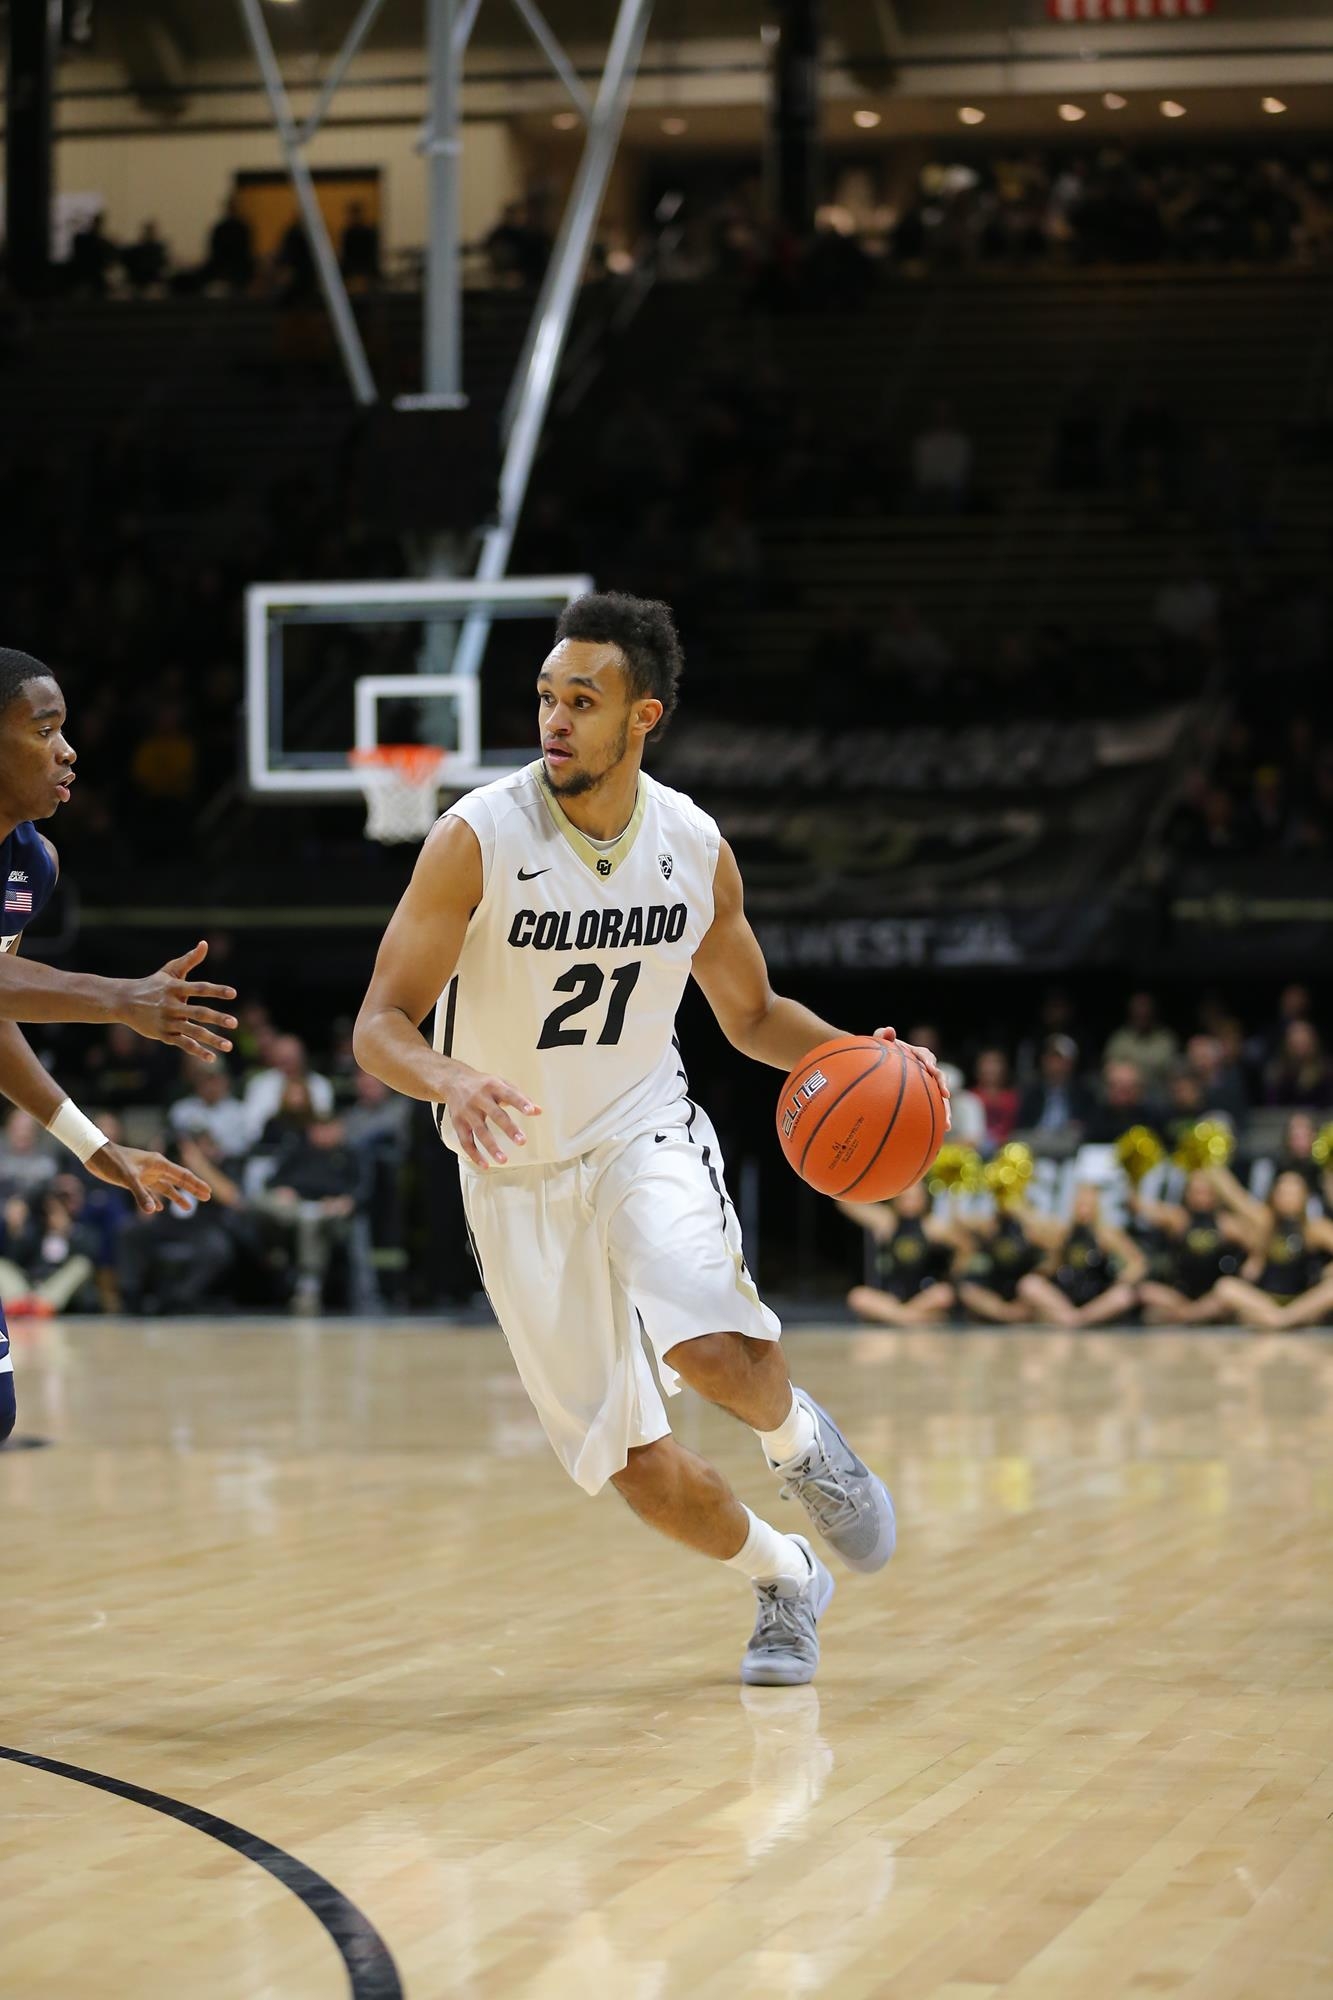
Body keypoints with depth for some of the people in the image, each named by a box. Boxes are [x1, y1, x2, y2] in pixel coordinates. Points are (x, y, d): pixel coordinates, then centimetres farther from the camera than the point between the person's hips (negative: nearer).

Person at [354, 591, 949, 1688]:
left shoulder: (696, 848, -6)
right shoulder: (477, 838, -17)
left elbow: (752, 1014, 10)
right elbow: (379, 1024, -17)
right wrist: (451, 1080, -39)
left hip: (644, 1131, 1)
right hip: (518, 1172, 0)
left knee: (709, 1344, -30)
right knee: (631, 1460, 2)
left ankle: (801, 1442, 5)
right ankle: (784, 1579, 30)